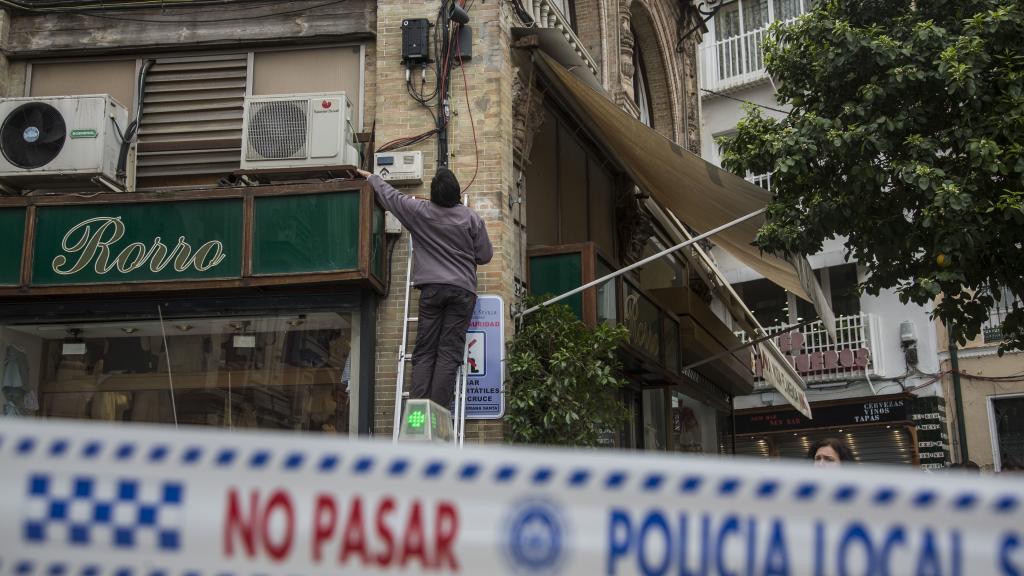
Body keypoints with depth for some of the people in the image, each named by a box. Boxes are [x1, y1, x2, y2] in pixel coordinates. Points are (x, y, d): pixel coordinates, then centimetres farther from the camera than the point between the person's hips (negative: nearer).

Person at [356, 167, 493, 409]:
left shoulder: (419, 211, 4)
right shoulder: (471, 218, 2)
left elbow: (390, 195, 18)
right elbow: (485, 256, 8)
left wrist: (371, 177, 37)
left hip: (432, 288, 0)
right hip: (463, 290, 0)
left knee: (424, 353, 4)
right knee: (449, 353, -3)